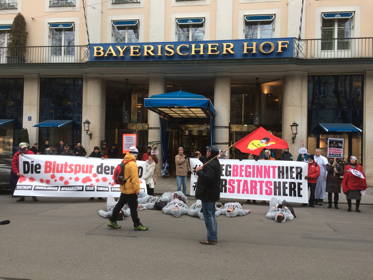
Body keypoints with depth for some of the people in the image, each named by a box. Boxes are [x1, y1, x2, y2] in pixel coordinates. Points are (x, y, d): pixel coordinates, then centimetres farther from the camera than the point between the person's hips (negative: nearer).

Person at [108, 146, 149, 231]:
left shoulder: (124, 162, 9)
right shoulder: (132, 164, -18)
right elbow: (134, 178, -21)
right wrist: (137, 188, -17)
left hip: (124, 188, 9)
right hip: (130, 190, -9)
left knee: (120, 204, 17)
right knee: (133, 207, -1)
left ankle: (113, 221, 23)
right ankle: (137, 225, 7)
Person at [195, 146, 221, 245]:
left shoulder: (210, 165, -20)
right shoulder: (216, 163, 15)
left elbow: (207, 178, -30)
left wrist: (199, 171, -17)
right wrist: (202, 169, 6)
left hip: (207, 194, -11)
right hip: (213, 193, 11)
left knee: (208, 215, -5)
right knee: (212, 215, 16)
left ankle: (211, 239, 0)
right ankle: (214, 237, 24)